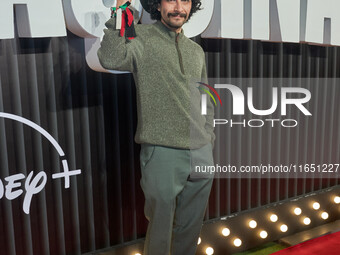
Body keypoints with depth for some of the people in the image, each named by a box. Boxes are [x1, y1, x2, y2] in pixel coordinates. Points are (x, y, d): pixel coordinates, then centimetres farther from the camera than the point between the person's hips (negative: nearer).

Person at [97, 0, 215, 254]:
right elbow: (110, 59, -26)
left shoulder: (196, 50, 14)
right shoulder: (142, 37, -4)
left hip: (202, 154, 6)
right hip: (162, 154, -5)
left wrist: (209, 142, 16)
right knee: (160, 228, 7)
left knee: (191, 226, 18)